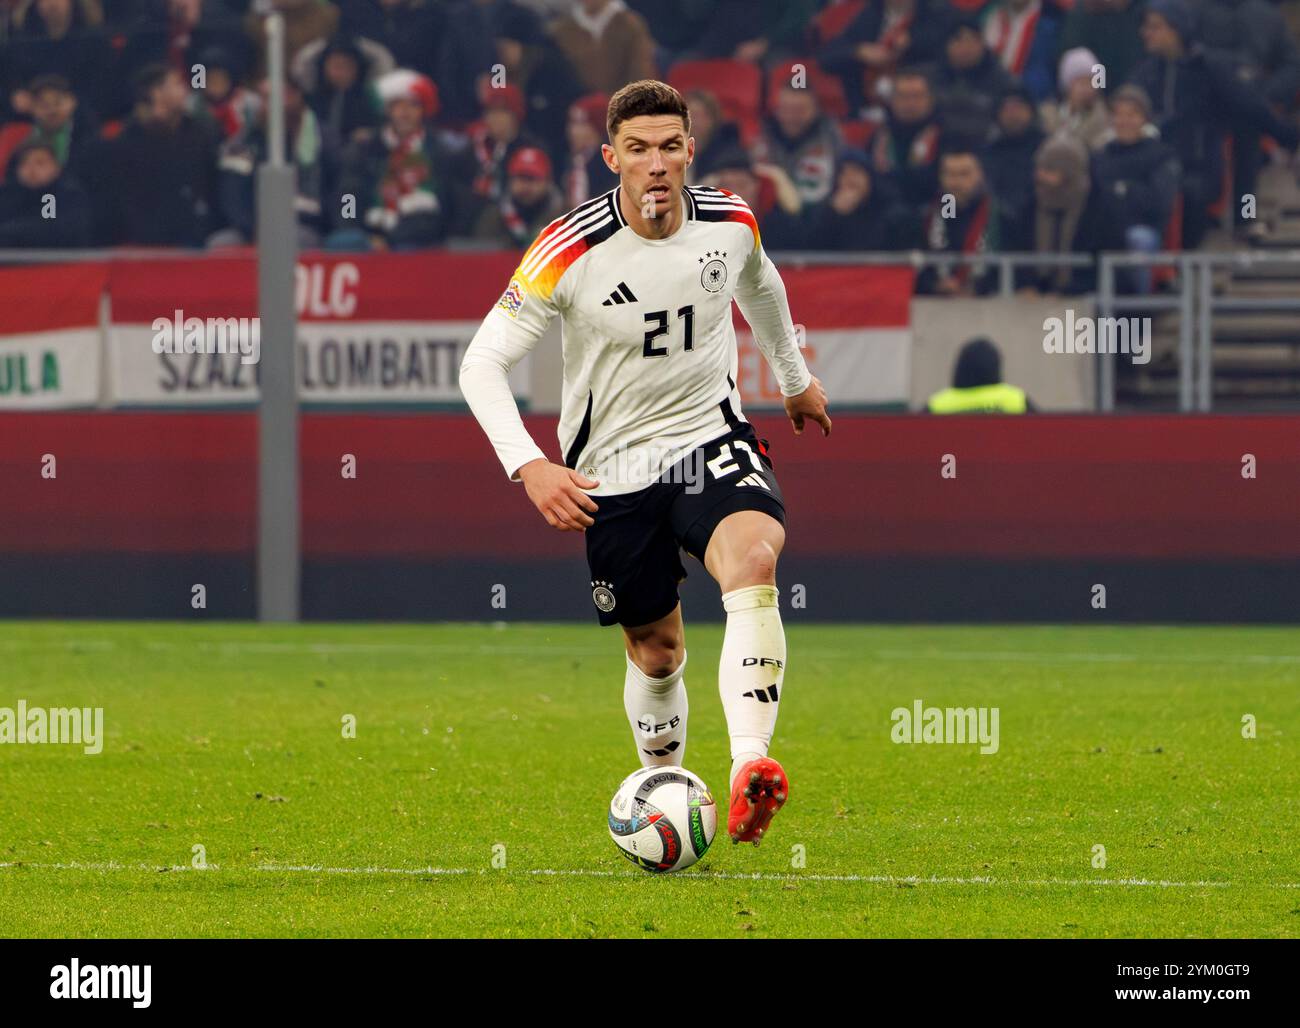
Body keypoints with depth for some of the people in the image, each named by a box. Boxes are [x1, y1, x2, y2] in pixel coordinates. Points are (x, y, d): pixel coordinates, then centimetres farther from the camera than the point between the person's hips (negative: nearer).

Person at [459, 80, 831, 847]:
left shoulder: (731, 222, -5)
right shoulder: (571, 252, -16)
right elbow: (483, 363, -13)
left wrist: (795, 377, 35)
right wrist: (529, 467, -27)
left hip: (712, 440, 1)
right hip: (613, 471, -1)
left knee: (754, 558, -30)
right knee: (657, 651, 6)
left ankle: (749, 766, -44)